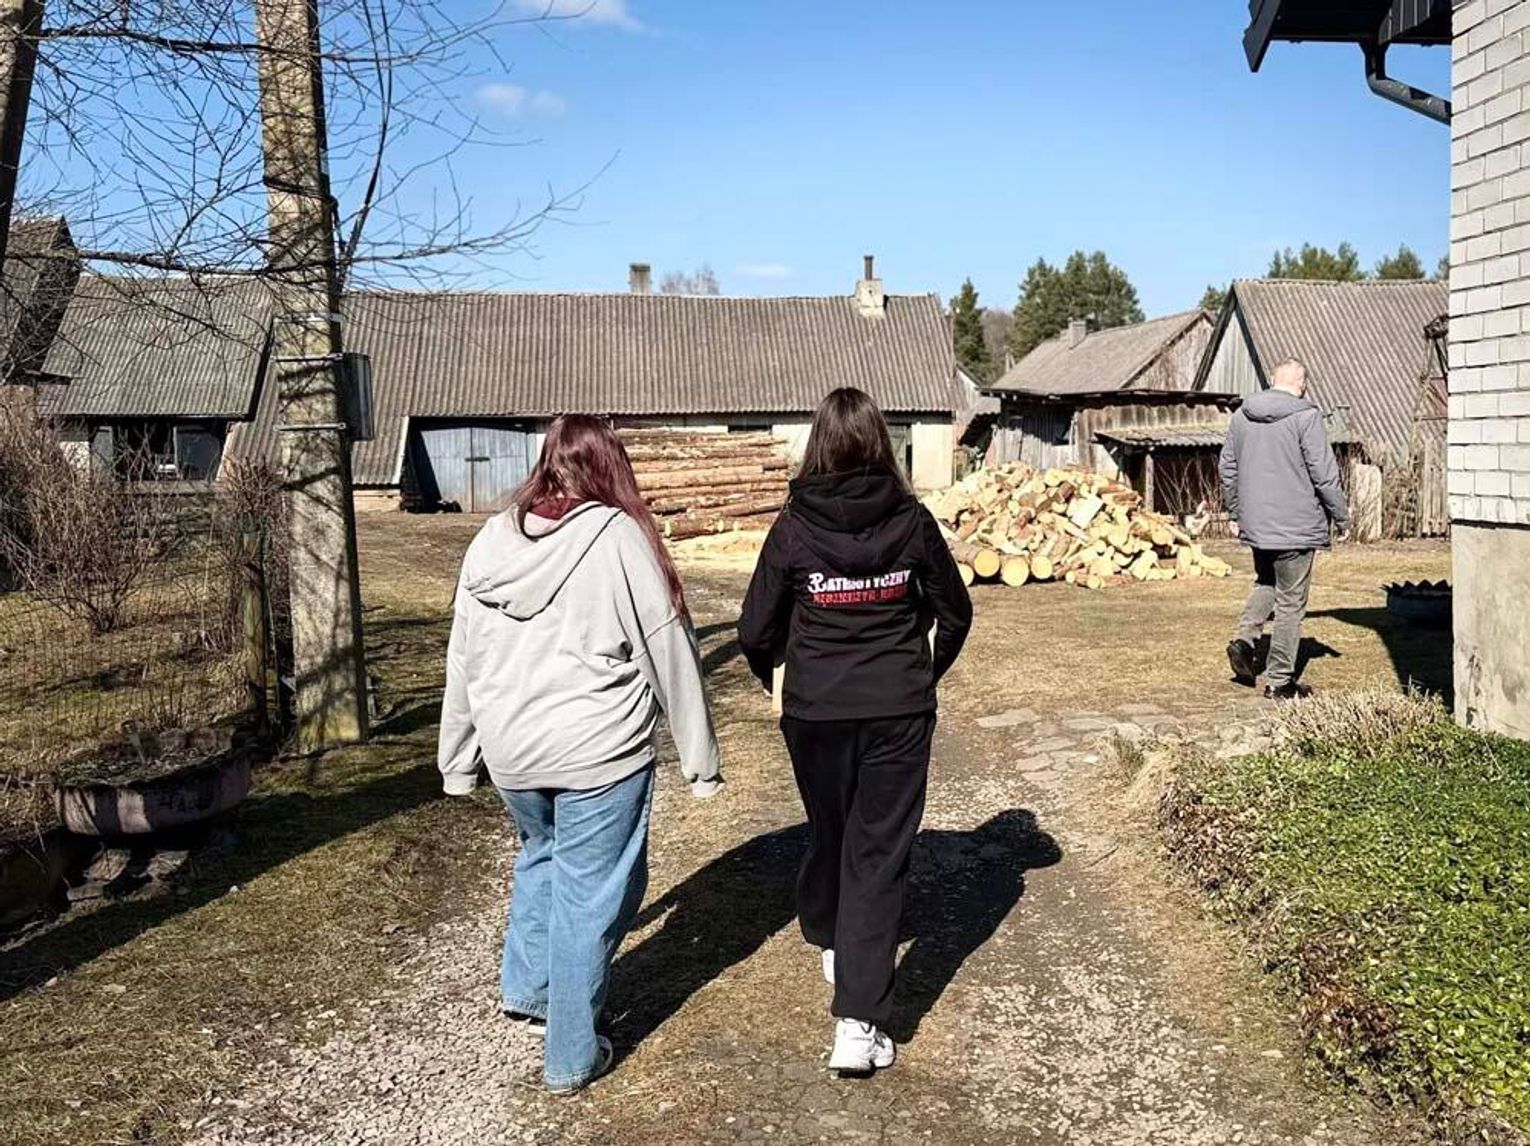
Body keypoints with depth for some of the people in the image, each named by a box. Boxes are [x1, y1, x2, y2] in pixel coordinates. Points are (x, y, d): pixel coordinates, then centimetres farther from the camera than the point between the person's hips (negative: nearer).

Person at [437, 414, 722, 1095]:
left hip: (510, 753, 5)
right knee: (588, 894, 7)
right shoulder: (618, 537, -10)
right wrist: (700, 760, 1)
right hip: (598, 755, -5)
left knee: (541, 855, 30)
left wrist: (457, 761, 20)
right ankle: (572, 1058, 17)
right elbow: (670, 655, -7)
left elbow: (463, 661, 10)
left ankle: (524, 988, 33)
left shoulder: (491, 540, 4)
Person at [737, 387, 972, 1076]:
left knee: (828, 831, 23)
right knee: (879, 852, 2)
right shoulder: (910, 520, -5)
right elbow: (955, 613, 6)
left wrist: (774, 678, 18)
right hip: (899, 710, 0)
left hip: (814, 711, 1)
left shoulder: (794, 527, -8)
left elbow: (756, 632, -3)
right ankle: (859, 1024, -4)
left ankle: (829, 941, 49)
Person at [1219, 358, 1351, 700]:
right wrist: (1341, 518, 0)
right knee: (1290, 601, 3)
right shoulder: (1305, 416, -12)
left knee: (1265, 583, 26)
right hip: (1295, 525, -5)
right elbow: (1325, 475, -12)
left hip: (1254, 523, 6)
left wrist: (1235, 513, 24)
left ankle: (1245, 638, 5)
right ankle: (1280, 681, 8)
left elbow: (1228, 470, 14)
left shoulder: (1242, 416, 7)